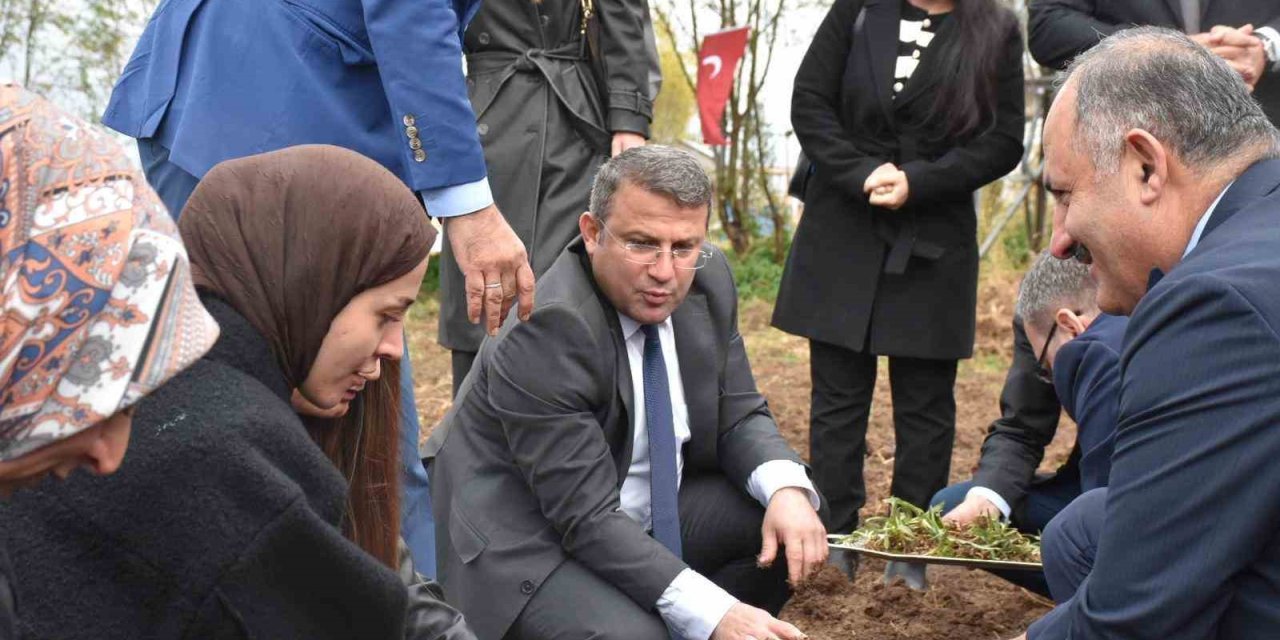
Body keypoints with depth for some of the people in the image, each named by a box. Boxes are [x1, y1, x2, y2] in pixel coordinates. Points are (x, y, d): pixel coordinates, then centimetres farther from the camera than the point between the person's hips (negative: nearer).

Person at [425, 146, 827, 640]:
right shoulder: (542, 331, -28)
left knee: (791, 528, -5)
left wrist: (787, 490, -19)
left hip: (643, 514, 7)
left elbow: (739, 416, 2)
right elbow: (586, 519, -29)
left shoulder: (707, 283, -6)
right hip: (525, 539, -7)